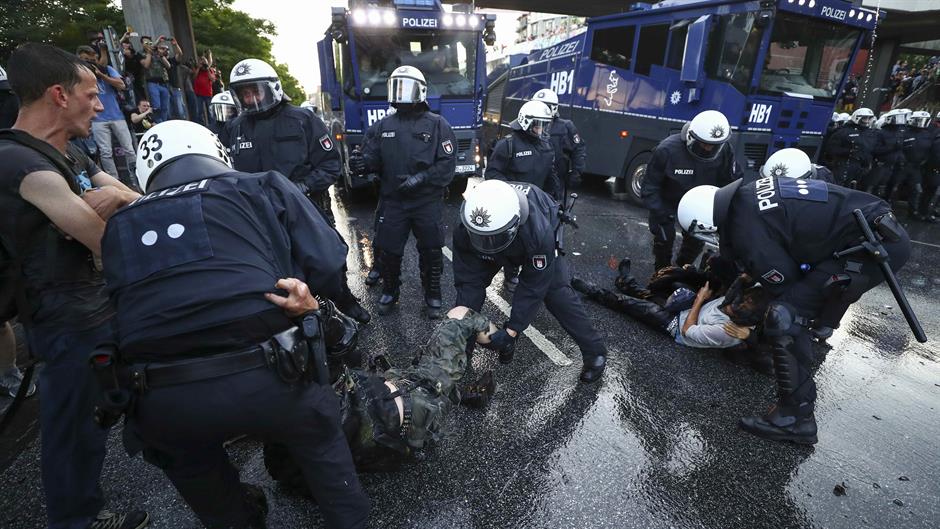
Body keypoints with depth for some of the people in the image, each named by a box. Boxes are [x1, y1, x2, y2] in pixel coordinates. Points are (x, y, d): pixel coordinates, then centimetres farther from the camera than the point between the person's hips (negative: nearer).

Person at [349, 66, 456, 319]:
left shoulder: (437, 124, -1)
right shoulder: (382, 126, 8)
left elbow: (447, 164, -8)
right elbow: (372, 157, 4)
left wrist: (421, 178, -20)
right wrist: (362, 162, -20)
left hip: (427, 203, -2)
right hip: (392, 202, 3)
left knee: (430, 252, 8)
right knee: (388, 251, 8)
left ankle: (433, 294, 27)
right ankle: (390, 291, 31)